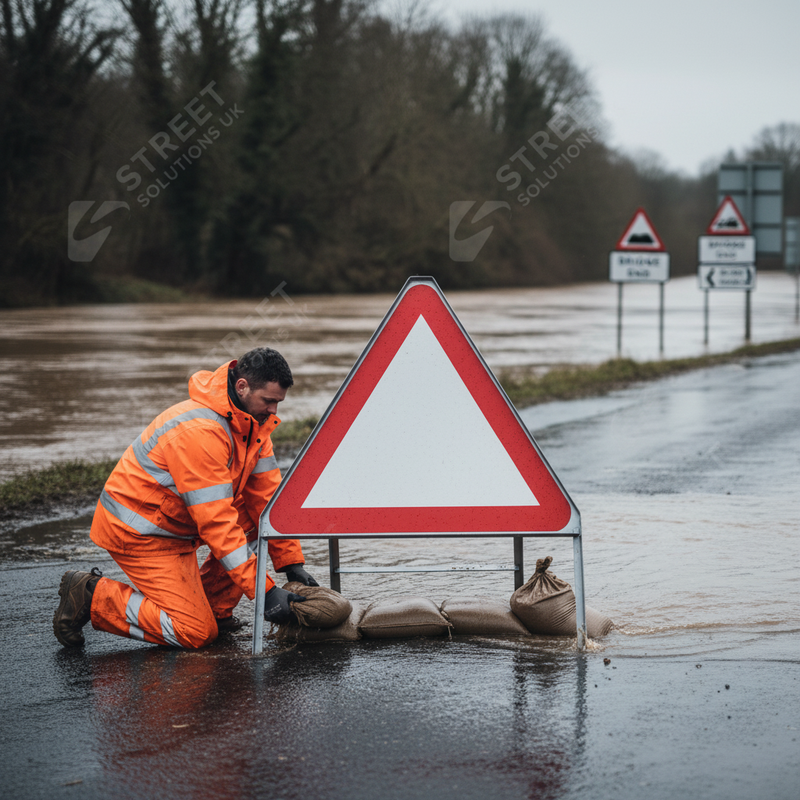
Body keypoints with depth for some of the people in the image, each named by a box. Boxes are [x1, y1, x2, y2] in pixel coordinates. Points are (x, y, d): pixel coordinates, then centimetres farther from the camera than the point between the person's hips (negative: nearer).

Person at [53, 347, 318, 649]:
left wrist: (292, 563, -3)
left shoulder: (252, 419, -2)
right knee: (194, 632, -15)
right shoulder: (200, 432, -31)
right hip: (139, 530, -9)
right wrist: (264, 590, -31)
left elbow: (267, 493, 3)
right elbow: (216, 522, -31)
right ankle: (91, 596, -2)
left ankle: (211, 605, 6)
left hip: (174, 518, 9)